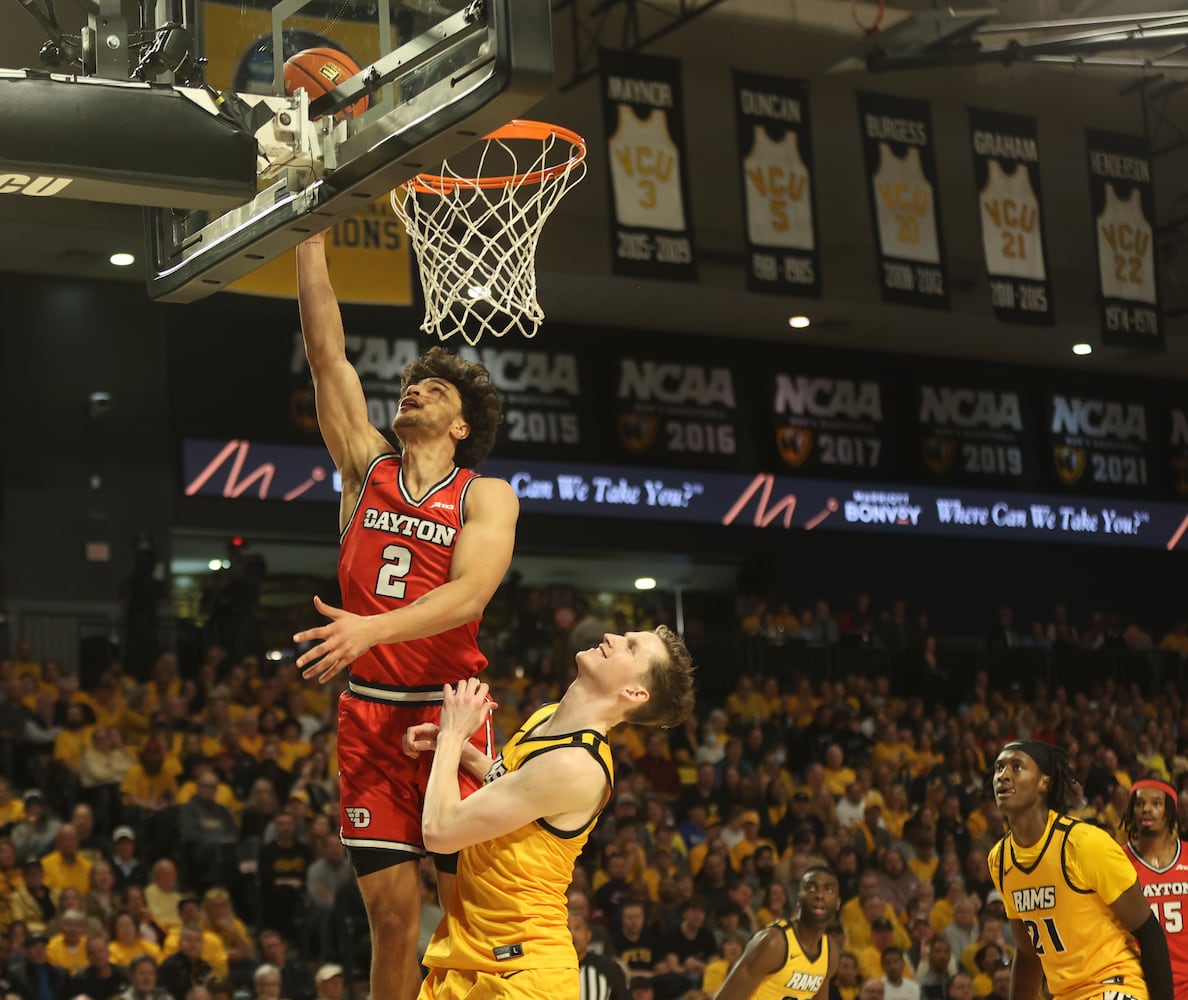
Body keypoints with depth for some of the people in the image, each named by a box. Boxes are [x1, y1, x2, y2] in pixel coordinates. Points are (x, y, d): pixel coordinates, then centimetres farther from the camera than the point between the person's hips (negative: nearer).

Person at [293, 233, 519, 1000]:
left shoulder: (487, 497, 1)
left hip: (448, 712, -3)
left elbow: (469, 593, -15)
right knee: (393, 916, 1)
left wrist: (371, 628, -30)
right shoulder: (367, 468, 12)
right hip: (367, 714, 3)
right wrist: (311, 239, 6)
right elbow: (327, 354, 9)